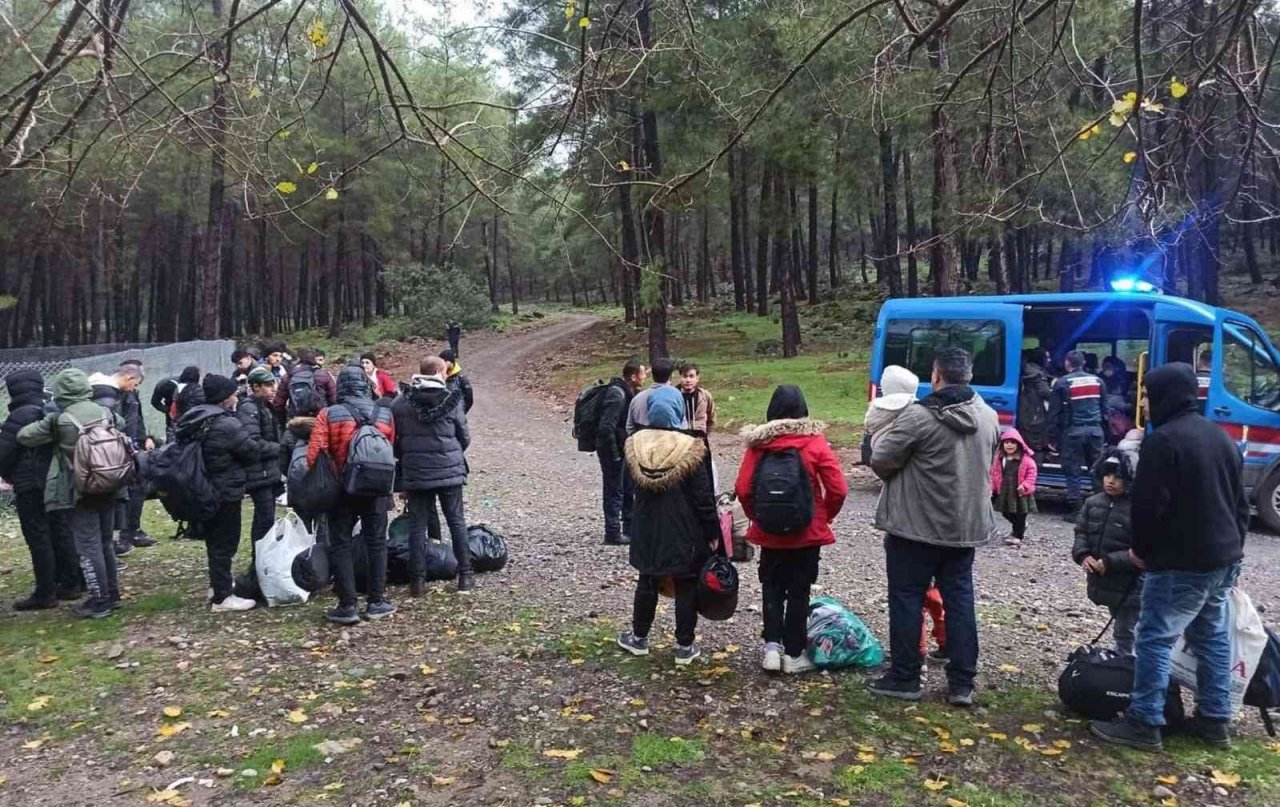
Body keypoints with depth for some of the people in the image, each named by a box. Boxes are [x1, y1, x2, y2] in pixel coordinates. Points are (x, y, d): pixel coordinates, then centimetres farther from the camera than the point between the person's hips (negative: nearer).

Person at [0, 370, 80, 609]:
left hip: (30, 487, -8)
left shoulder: (20, 416, -15)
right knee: (60, 534, 13)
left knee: (38, 540, -3)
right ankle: (70, 584, 19)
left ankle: (45, 594, 0)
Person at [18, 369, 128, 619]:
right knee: (105, 542, 16)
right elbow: (122, 424, 24)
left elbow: (24, 437, -3)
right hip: (107, 488, 5)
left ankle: (99, 601, 3)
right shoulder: (107, 414, 2)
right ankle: (112, 594, 23)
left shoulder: (58, 420, -12)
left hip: (78, 492, -5)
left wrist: (44, 425, 15)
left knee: (88, 546, 0)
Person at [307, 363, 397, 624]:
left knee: (340, 545, 7)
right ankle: (376, 602, 17)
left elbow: (314, 455, -13)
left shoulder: (328, 414, -10)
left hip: (341, 489, -2)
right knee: (376, 543, 13)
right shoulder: (385, 415, -2)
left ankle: (347, 606, 6)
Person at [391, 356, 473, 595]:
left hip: (415, 473, 1)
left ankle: (418, 579, 6)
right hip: (449, 470, -1)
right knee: (457, 521, 9)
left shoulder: (401, 403, -3)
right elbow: (465, 437, 0)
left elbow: (394, 439, 1)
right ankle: (465, 574, 13)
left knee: (417, 524, 6)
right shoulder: (451, 399, -5)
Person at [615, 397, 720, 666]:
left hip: (647, 533, 4)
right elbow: (704, 498, -12)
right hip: (684, 535, -4)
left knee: (647, 583, 18)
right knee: (686, 589, 7)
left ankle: (639, 638, 30)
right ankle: (684, 646, 14)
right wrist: (712, 532, -4)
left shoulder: (636, 448, -4)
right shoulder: (689, 452, -16)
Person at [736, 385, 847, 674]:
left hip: (769, 532, 1)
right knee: (799, 591, 10)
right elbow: (838, 489, -12)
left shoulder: (759, 443, -6)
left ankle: (772, 645, 5)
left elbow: (743, 489, -8)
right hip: (807, 532, -1)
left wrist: (757, 517, 9)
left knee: (772, 588, 16)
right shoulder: (815, 442, -10)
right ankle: (794, 654, 16)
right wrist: (824, 516, 6)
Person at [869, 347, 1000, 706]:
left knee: (907, 598, 6)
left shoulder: (919, 416, -18)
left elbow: (881, 462, -14)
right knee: (960, 600, 12)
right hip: (966, 526, 6)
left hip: (916, 527, -6)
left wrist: (881, 435, 6)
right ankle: (962, 684, 16)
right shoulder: (989, 417, 4)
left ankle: (904, 678, 13)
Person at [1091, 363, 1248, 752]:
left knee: (1155, 639, -5)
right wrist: (1232, 545, 25)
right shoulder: (1221, 437, 13)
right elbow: (1240, 501, 19)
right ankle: (1215, 719, 23)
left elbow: (1148, 504, -18)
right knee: (1213, 638, 16)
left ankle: (1144, 724, -3)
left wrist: (1141, 549, -3)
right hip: (1224, 557, 9)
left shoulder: (1163, 440, -16)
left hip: (1181, 562, -9)